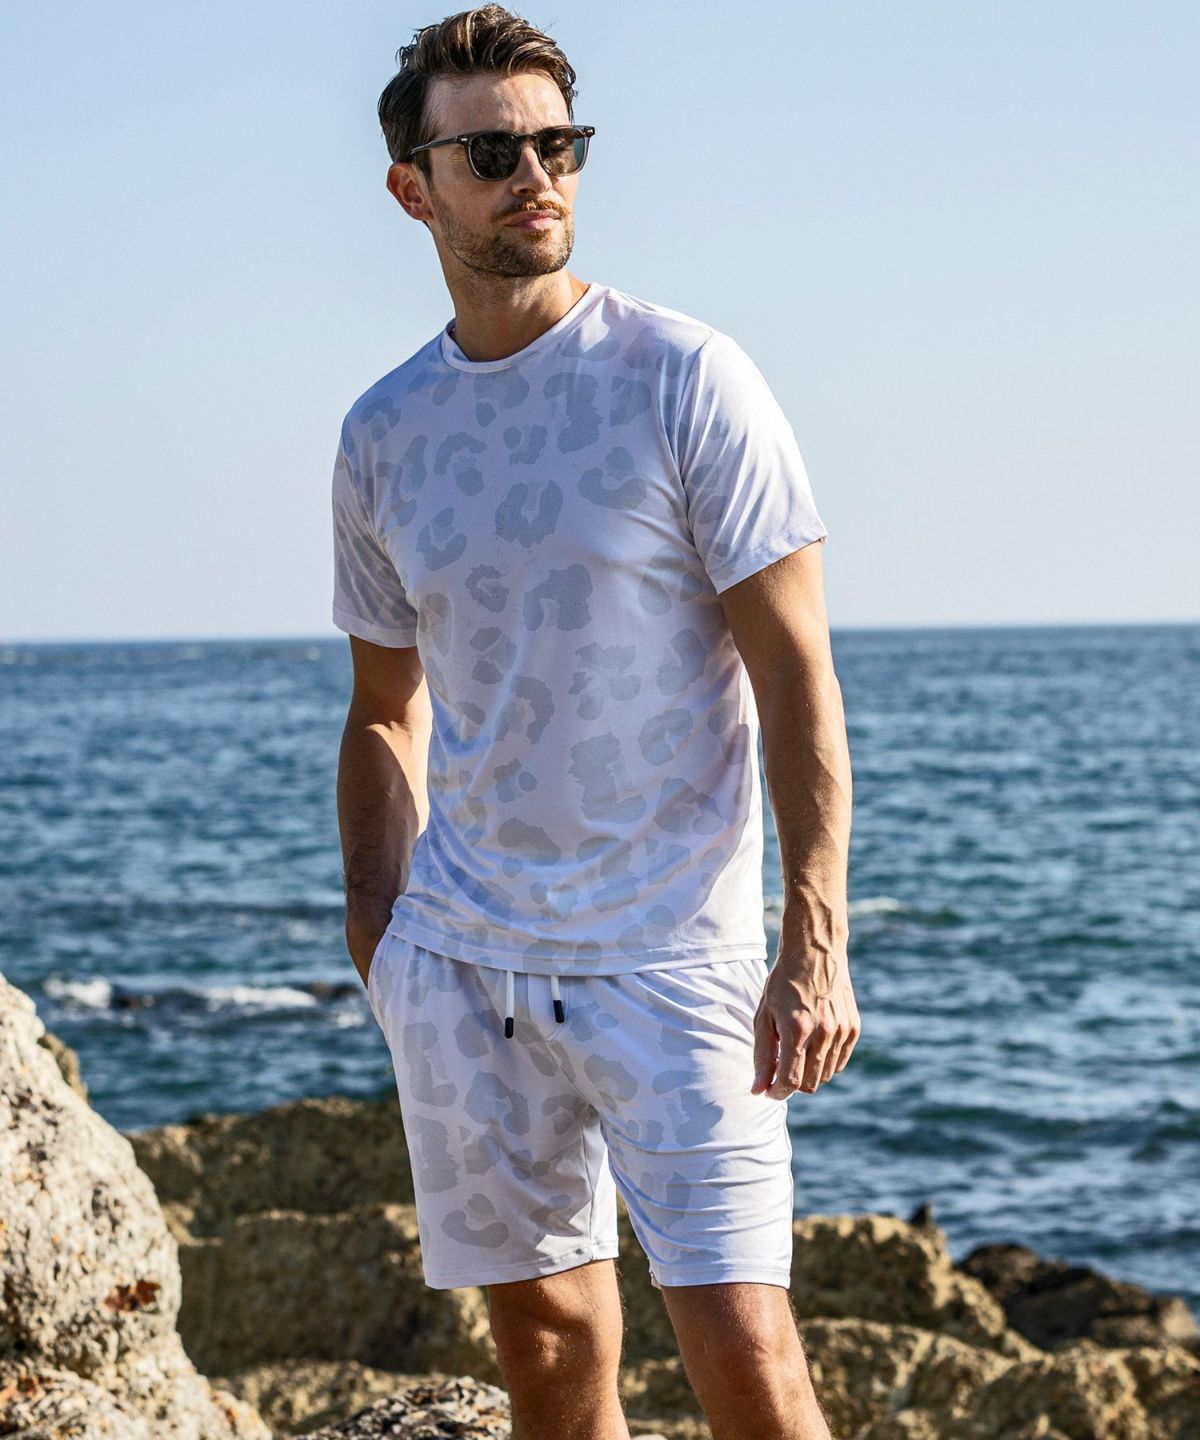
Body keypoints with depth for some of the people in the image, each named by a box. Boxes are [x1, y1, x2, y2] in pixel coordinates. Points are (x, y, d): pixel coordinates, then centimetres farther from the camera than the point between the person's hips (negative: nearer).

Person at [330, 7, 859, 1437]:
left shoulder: (687, 380, -6)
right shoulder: (383, 434, 7)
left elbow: (796, 678, -8)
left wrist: (814, 945, -15)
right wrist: (379, 940, 10)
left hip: (670, 953, -4)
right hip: (458, 958, 4)